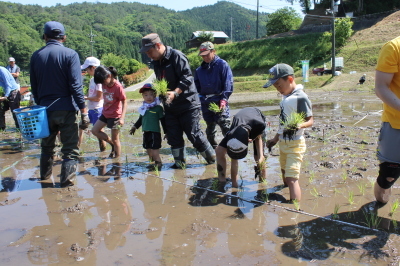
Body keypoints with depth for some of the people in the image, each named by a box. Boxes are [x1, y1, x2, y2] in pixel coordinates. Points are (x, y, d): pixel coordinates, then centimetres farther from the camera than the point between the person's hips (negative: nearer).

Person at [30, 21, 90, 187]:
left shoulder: (36, 56, 6)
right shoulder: (70, 54, -7)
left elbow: (34, 86, 11)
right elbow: (76, 86, -14)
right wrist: (84, 111, -12)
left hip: (45, 109, 5)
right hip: (66, 109, -5)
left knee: (47, 145, 22)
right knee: (70, 149, 2)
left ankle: (45, 176, 37)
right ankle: (67, 181, -2)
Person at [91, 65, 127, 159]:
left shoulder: (118, 87, -23)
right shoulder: (104, 84, -4)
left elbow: (124, 102, -20)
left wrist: (122, 118, -28)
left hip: (115, 115, -8)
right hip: (105, 113, 8)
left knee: (115, 139, 0)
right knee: (95, 130, 9)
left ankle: (117, 157, 14)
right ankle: (112, 144, 22)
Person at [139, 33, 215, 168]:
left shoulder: (176, 56, -15)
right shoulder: (156, 62, 11)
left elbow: (187, 77, -23)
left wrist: (175, 92, -33)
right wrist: (160, 93, 6)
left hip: (188, 104, -8)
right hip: (170, 107, 8)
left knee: (194, 135, -3)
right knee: (174, 137, 9)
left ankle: (212, 158, 16)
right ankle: (179, 162, 22)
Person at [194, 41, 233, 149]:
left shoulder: (222, 64, -3)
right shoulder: (200, 69, 13)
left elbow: (228, 83, -8)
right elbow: (197, 86, 18)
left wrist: (224, 99, -16)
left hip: (219, 100, -5)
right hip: (205, 102, 5)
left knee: (224, 122, -12)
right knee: (210, 124, 13)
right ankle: (212, 145, 26)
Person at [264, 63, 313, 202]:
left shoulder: (300, 97, -17)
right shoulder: (285, 96, 9)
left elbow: (310, 120, -16)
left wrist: (300, 125, -36)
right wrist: (276, 138, 19)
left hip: (295, 144, -9)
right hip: (283, 142, 9)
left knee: (292, 178, -14)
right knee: (285, 174, 20)